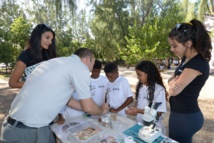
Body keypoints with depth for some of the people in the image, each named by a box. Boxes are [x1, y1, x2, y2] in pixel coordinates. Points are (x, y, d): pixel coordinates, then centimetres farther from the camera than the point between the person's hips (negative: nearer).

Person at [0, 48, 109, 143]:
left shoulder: (61, 62, 11)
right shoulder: (80, 67, -14)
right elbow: (88, 107, -9)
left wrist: (94, 109, 23)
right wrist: (102, 110, 13)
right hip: (30, 128, -8)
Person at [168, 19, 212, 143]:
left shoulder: (197, 63, -25)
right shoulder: (187, 58, 4)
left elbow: (174, 91, -26)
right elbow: (173, 79, 6)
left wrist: (174, 83, -5)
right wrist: (172, 82, -16)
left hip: (186, 118, -9)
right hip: (179, 114, 9)